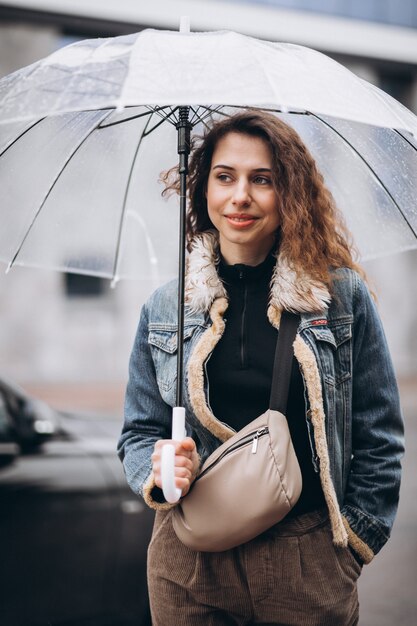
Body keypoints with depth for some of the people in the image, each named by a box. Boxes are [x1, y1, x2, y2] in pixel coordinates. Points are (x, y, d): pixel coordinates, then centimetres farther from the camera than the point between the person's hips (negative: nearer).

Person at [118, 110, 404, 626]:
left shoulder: (344, 296, -1)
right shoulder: (163, 308, 4)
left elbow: (379, 438, 3)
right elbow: (140, 430, 10)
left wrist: (354, 537, -2)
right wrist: (157, 472, -10)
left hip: (308, 562, -1)